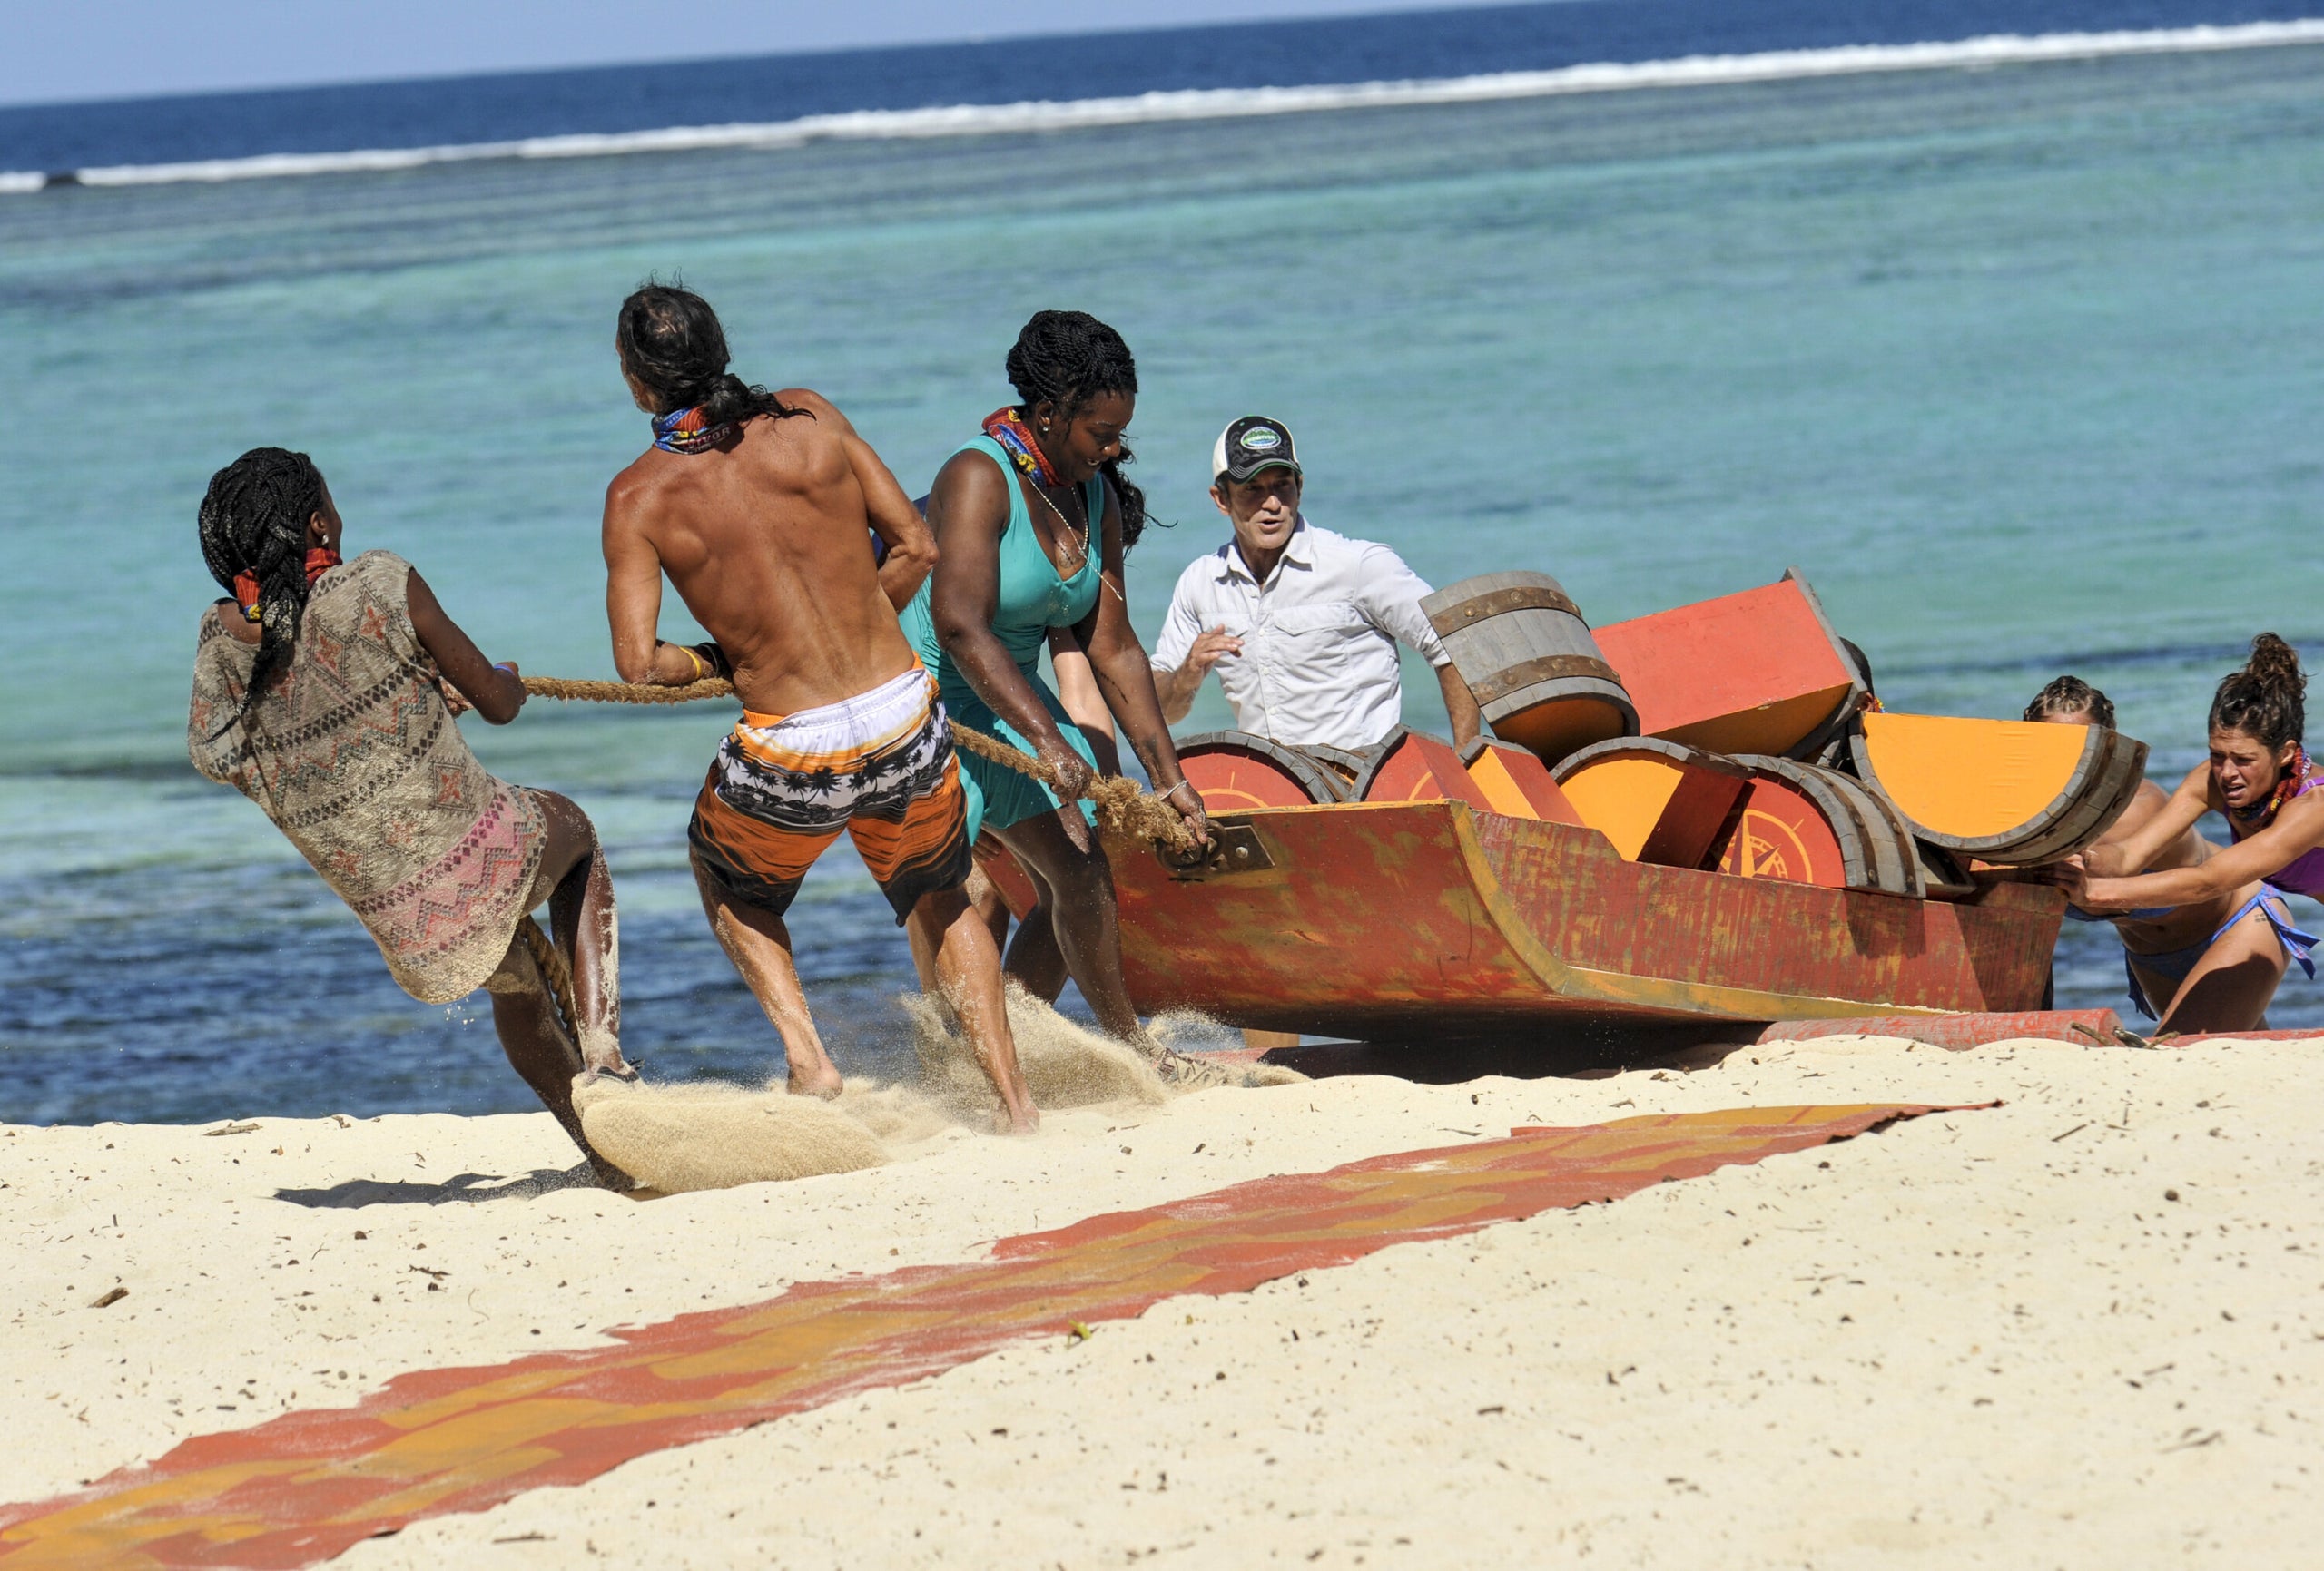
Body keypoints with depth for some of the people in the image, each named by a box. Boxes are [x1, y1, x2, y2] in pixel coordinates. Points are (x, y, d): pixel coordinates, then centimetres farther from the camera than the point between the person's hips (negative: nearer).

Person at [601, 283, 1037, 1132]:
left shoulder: (640, 497, -8)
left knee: (727, 882, 32)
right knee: (941, 903, 30)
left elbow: (638, 664, -13)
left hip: (791, 758, -3)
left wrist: (714, 664, 7)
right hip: (906, 725, 3)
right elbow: (917, 548, 3)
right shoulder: (808, 420, -1)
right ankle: (1014, 1099, 19)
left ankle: (806, 1057, 14)